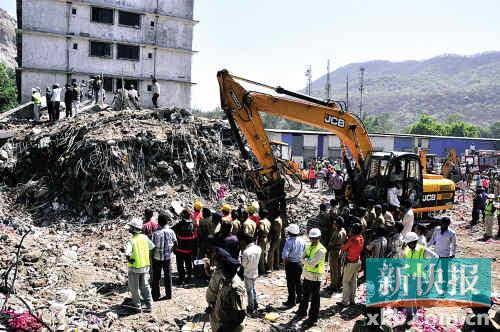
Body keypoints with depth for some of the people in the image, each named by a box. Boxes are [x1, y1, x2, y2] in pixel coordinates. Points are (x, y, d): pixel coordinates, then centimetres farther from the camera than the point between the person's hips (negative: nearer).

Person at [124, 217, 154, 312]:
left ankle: (137, 305, 22)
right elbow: (152, 247, 9)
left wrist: (129, 259, -22)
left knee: (134, 287, 12)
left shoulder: (131, 241, -20)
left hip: (134, 267, -5)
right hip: (145, 266, 5)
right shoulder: (144, 238, -3)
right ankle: (149, 305, 16)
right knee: (144, 286, 17)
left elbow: (127, 252, -37)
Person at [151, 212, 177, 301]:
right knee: (168, 275, 14)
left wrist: (152, 254, 3)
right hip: (167, 257, 3)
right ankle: (168, 294, 21)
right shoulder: (171, 232, -8)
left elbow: (152, 246, -14)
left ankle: (156, 296, 15)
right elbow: (175, 243, 4)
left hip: (157, 257, -3)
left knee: (156, 277, 9)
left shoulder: (156, 233, -19)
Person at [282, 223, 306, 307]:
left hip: (291, 264, -6)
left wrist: (284, 262, -5)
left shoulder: (289, 241, -21)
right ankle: (299, 298, 32)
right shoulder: (302, 241, -3)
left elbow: (284, 254, -23)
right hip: (299, 263, 6)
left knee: (291, 283, 5)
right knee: (298, 281, 21)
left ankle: (291, 301, 13)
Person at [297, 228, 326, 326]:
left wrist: (306, 259, -10)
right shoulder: (308, 246, 6)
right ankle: (302, 311, 40)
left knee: (314, 299, 4)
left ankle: (313, 318, 14)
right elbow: (303, 259, 2)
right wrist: (308, 260, -16)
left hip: (315, 277, -7)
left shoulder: (321, 250, -19)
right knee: (305, 296, 23)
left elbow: (311, 263, -24)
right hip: (306, 275, 7)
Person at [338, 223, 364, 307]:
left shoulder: (352, 239, -24)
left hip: (351, 263, -8)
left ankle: (345, 301, 2)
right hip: (358, 261, 8)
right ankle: (352, 299, 25)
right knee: (354, 281, 16)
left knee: (345, 281, 0)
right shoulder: (361, 238, -1)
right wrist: (350, 236, -1)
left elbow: (343, 248, -15)